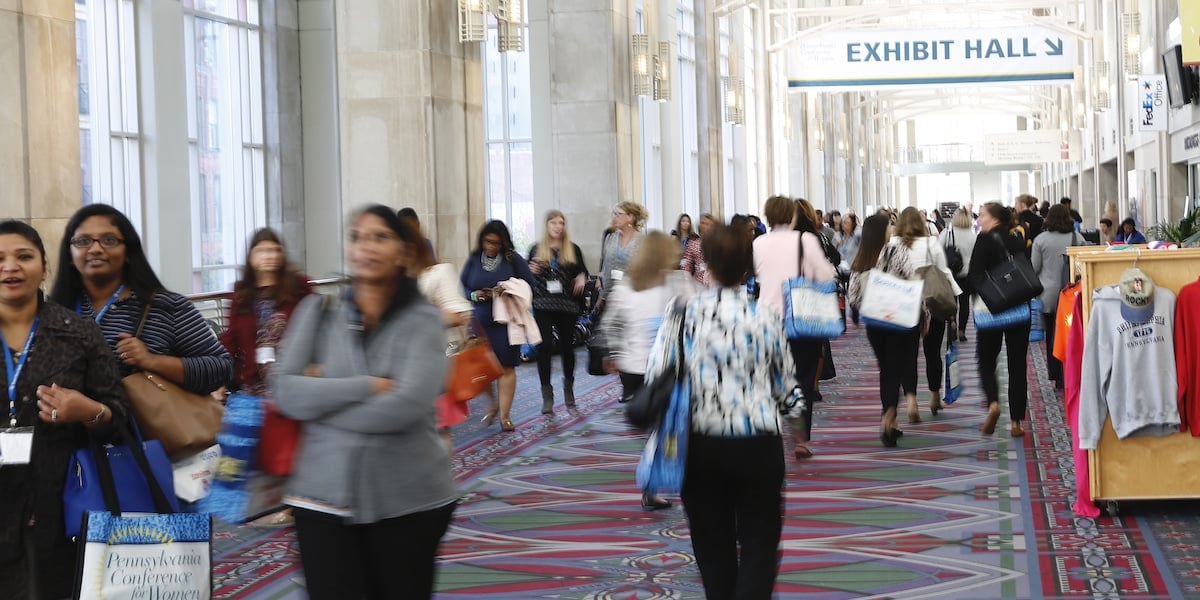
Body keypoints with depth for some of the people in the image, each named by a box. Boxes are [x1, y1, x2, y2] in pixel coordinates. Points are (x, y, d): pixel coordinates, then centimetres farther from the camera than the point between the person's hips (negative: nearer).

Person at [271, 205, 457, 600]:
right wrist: (367, 386, -16)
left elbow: (406, 405, -19)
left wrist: (323, 397, -10)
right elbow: (285, 392, -8)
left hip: (408, 500, -1)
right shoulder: (317, 311, 4)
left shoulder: (422, 319, -4)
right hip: (324, 495, 1)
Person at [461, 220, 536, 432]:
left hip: (506, 322, -1)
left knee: (506, 367, 0)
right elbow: (461, 287, 10)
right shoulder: (473, 260, 5)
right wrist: (474, 295, -11)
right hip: (479, 321, 2)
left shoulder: (514, 260, 0)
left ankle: (504, 415, 8)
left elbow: (529, 286, 3)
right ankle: (494, 402, 26)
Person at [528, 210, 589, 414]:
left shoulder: (573, 250, 8)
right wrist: (531, 272, -11)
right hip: (543, 306, -1)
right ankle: (547, 396, -2)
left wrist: (582, 278, -9)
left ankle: (568, 387, 34)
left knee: (567, 346, 11)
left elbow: (583, 272, 14)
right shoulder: (536, 250, 6)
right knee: (544, 347, -7)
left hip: (567, 305, 1)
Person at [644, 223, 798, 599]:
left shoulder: (684, 314, -5)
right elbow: (787, 388, 3)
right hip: (758, 443, -1)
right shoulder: (764, 318, -4)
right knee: (759, 541, 5)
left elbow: (655, 379, -8)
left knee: (712, 541, 16)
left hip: (701, 444, 1)